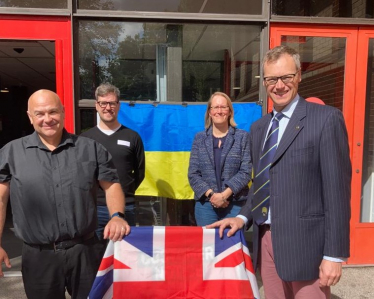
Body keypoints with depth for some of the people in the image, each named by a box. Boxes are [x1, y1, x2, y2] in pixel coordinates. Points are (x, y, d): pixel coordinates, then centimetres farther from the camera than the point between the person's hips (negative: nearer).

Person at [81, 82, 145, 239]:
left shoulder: (132, 137, 2)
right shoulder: (85, 138, 3)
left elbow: (140, 172, 8)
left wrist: (125, 193, 4)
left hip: (125, 208, 0)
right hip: (94, 208, 1)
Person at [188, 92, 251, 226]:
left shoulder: (243, 137, 4)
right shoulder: (199, 138, 9)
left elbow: (245, 172, -3)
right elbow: (193, 174, 3)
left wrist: (225, 194, -13)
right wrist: (210, 194, -11)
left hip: (235, 204, -1)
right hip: (205, 203, 2)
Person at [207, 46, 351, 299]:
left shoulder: (326, 118, -7)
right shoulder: (258, 127, 12)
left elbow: (337, 188, -11)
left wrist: (334, 254, -12)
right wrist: (243, 217, 2)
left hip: (304, 241, -5)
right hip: (265, 240, 6)